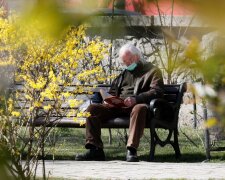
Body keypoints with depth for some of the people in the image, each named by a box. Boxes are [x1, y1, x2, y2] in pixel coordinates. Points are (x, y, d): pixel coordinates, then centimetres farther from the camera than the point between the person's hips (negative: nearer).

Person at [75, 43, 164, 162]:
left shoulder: (152, 71, 10)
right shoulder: (124, 74, 32)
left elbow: (157, 91, -6)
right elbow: (113, 91, 33)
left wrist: (136, 99, -22)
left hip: (138, 105, -6)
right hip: (118, 106, 6)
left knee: (139, 108, -42)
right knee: (92, 108, -15)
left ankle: (131, 150, -50)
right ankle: (95, 149, -26)